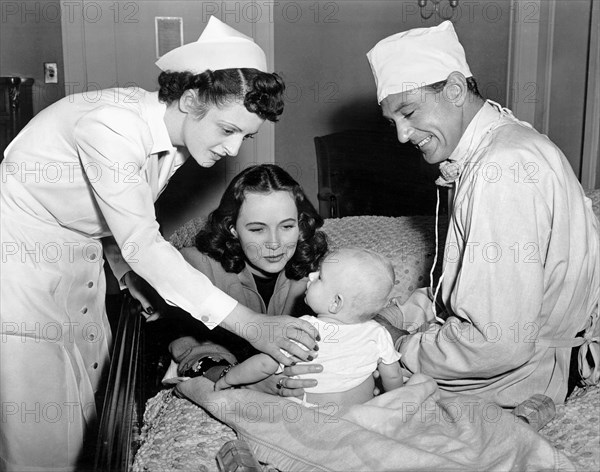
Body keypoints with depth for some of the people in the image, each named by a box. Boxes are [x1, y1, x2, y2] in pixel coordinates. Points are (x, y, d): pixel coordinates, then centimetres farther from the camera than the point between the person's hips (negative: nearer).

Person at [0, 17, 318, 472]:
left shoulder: (177, 134, -6)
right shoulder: (112, 124, -33)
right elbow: (142, 244, -37)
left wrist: (133, 276, -7)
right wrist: (252, 325, -41)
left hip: (81, 258, 7)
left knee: (92, 400, 14)